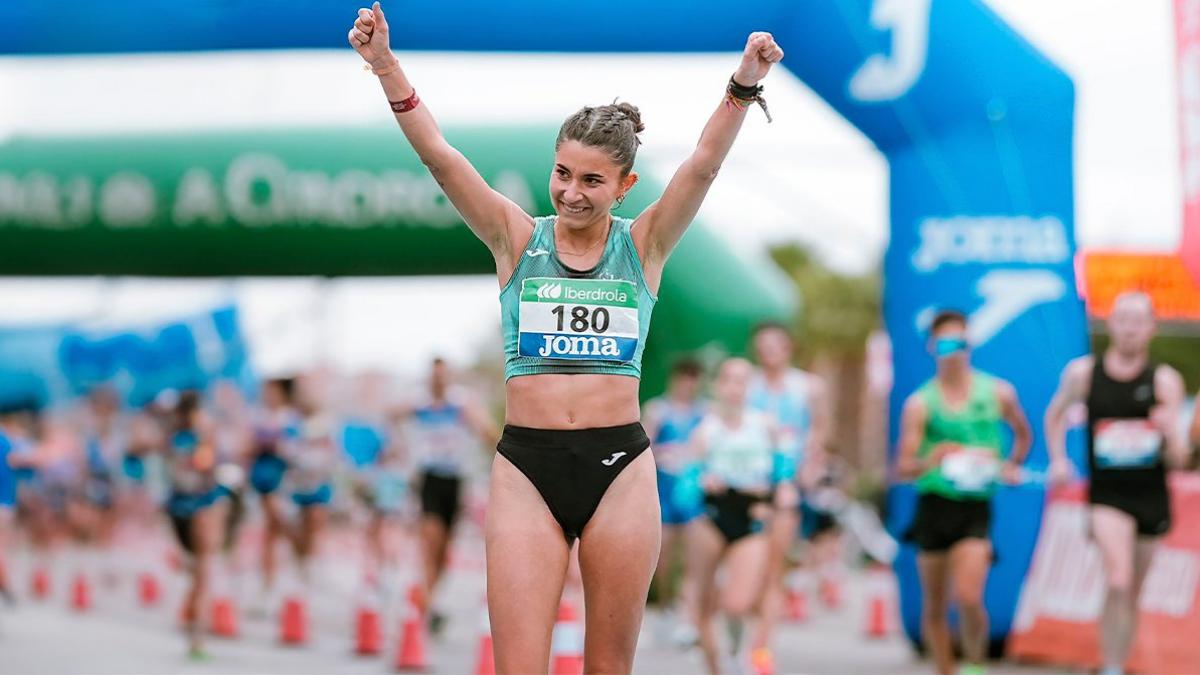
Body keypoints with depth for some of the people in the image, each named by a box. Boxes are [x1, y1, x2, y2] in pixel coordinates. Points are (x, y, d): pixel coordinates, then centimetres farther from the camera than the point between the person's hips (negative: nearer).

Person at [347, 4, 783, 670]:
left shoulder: (642, 245, 5)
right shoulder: (518, 239, 5)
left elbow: (703, 166, -9)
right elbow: (440, 157, -5)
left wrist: (744, 84, -25)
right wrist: (386, 66, -17)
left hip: (619, 464, 0)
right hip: (526, 464, 0)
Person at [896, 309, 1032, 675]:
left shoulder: (998, 393, 4)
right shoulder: (920, 404, 0)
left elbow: (1024, 434, 23)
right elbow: (902, 468, -4)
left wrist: (1011, 465, 4)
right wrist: (932, 459, -24)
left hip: (976, 507, -1)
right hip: (934, 504, 1)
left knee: (968, 597, -18)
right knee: (935, 606, 7)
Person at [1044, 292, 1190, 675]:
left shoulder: (1164, 381, -3)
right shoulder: (1083, 373, -3)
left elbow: (1178, 460, -3)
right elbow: (1055, 414, 18)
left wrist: (1171, 432, -24)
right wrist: (1058, 460, 5)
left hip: (1151, 496, 2)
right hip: (1107, 495, -2)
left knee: (1132, 594, 13)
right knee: (1118, 583, -22)